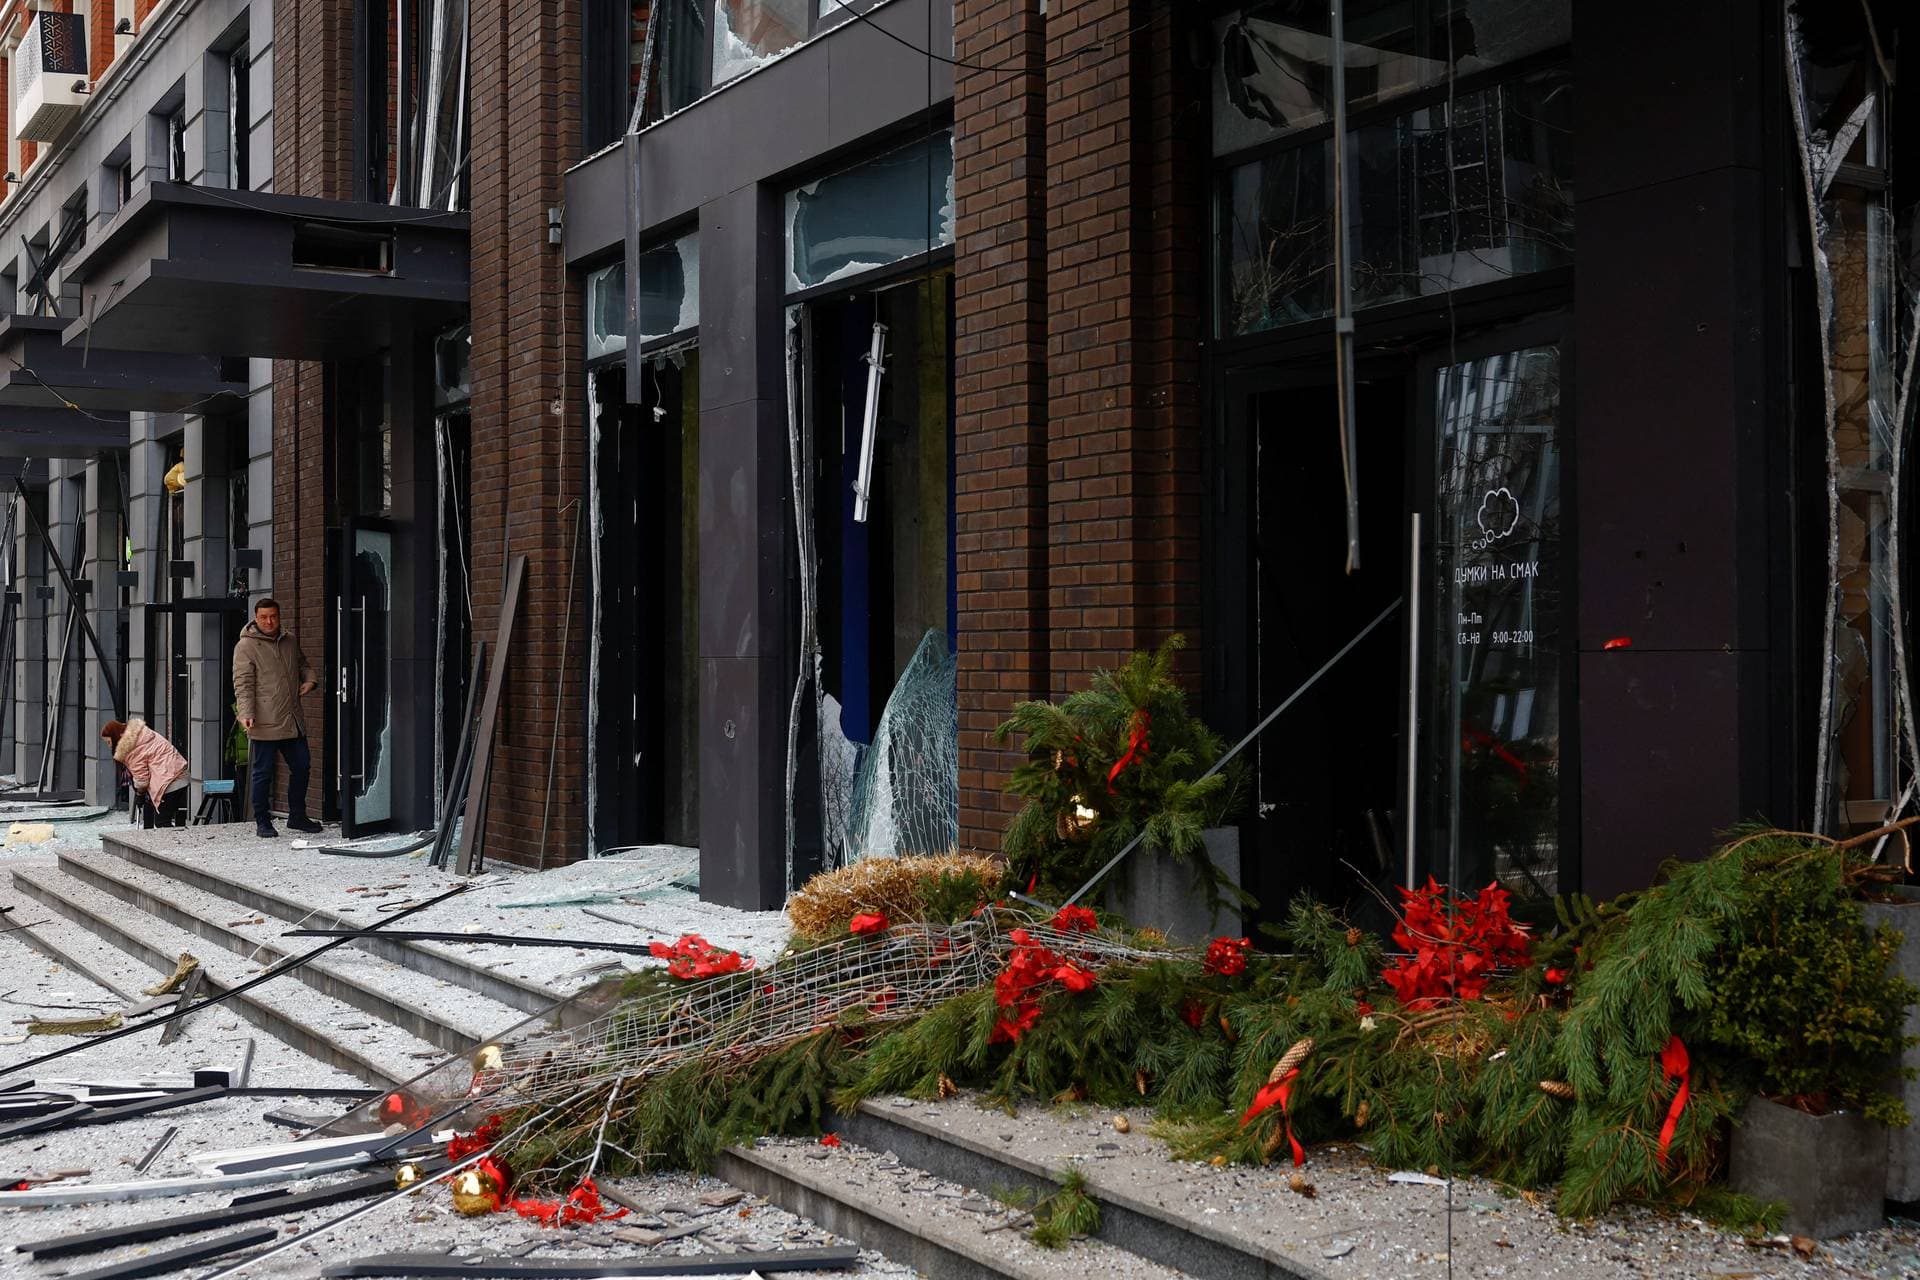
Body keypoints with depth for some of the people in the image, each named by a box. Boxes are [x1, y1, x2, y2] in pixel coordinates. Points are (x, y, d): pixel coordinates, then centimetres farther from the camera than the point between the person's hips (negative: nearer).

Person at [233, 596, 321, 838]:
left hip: (293, 722, 7)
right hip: (265, 724, -7)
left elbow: (303, 664, 31)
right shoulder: (246, 646, -7)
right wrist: (246, 714, -23)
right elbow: (243, 684, -13)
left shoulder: (290, 641, 13)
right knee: (263, 773, 1)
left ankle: (297, 816, 26)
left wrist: (310, 679, 10)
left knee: (301, 766, 12)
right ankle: (262, 822, 11)